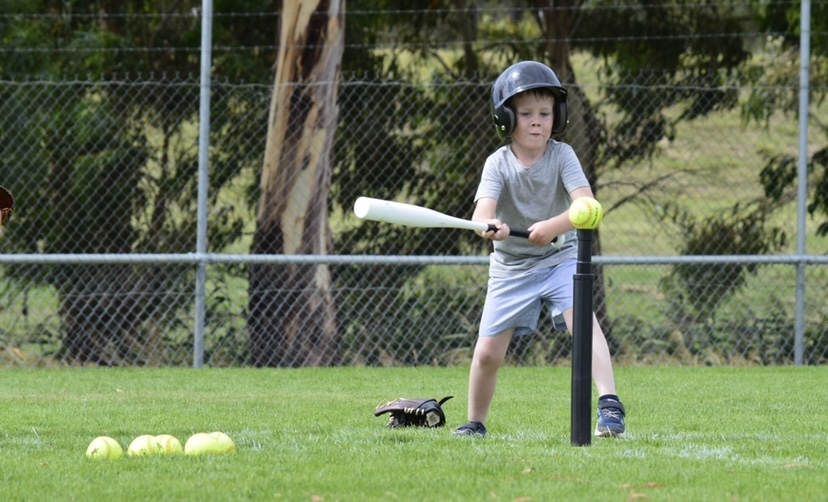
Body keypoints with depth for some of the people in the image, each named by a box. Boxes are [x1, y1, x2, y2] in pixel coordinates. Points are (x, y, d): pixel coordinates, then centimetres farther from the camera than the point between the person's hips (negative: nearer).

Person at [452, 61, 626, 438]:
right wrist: (489, 225, -53)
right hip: (510, 267, 1)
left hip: (560, 257, -1)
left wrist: (552, 227, -45)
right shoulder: (498, 163, -12)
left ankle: (609, 403, -33)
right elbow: (482, 211, -28)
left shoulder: (562, 156, -13)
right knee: (487, 353, 0)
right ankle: (475, 423, 23)